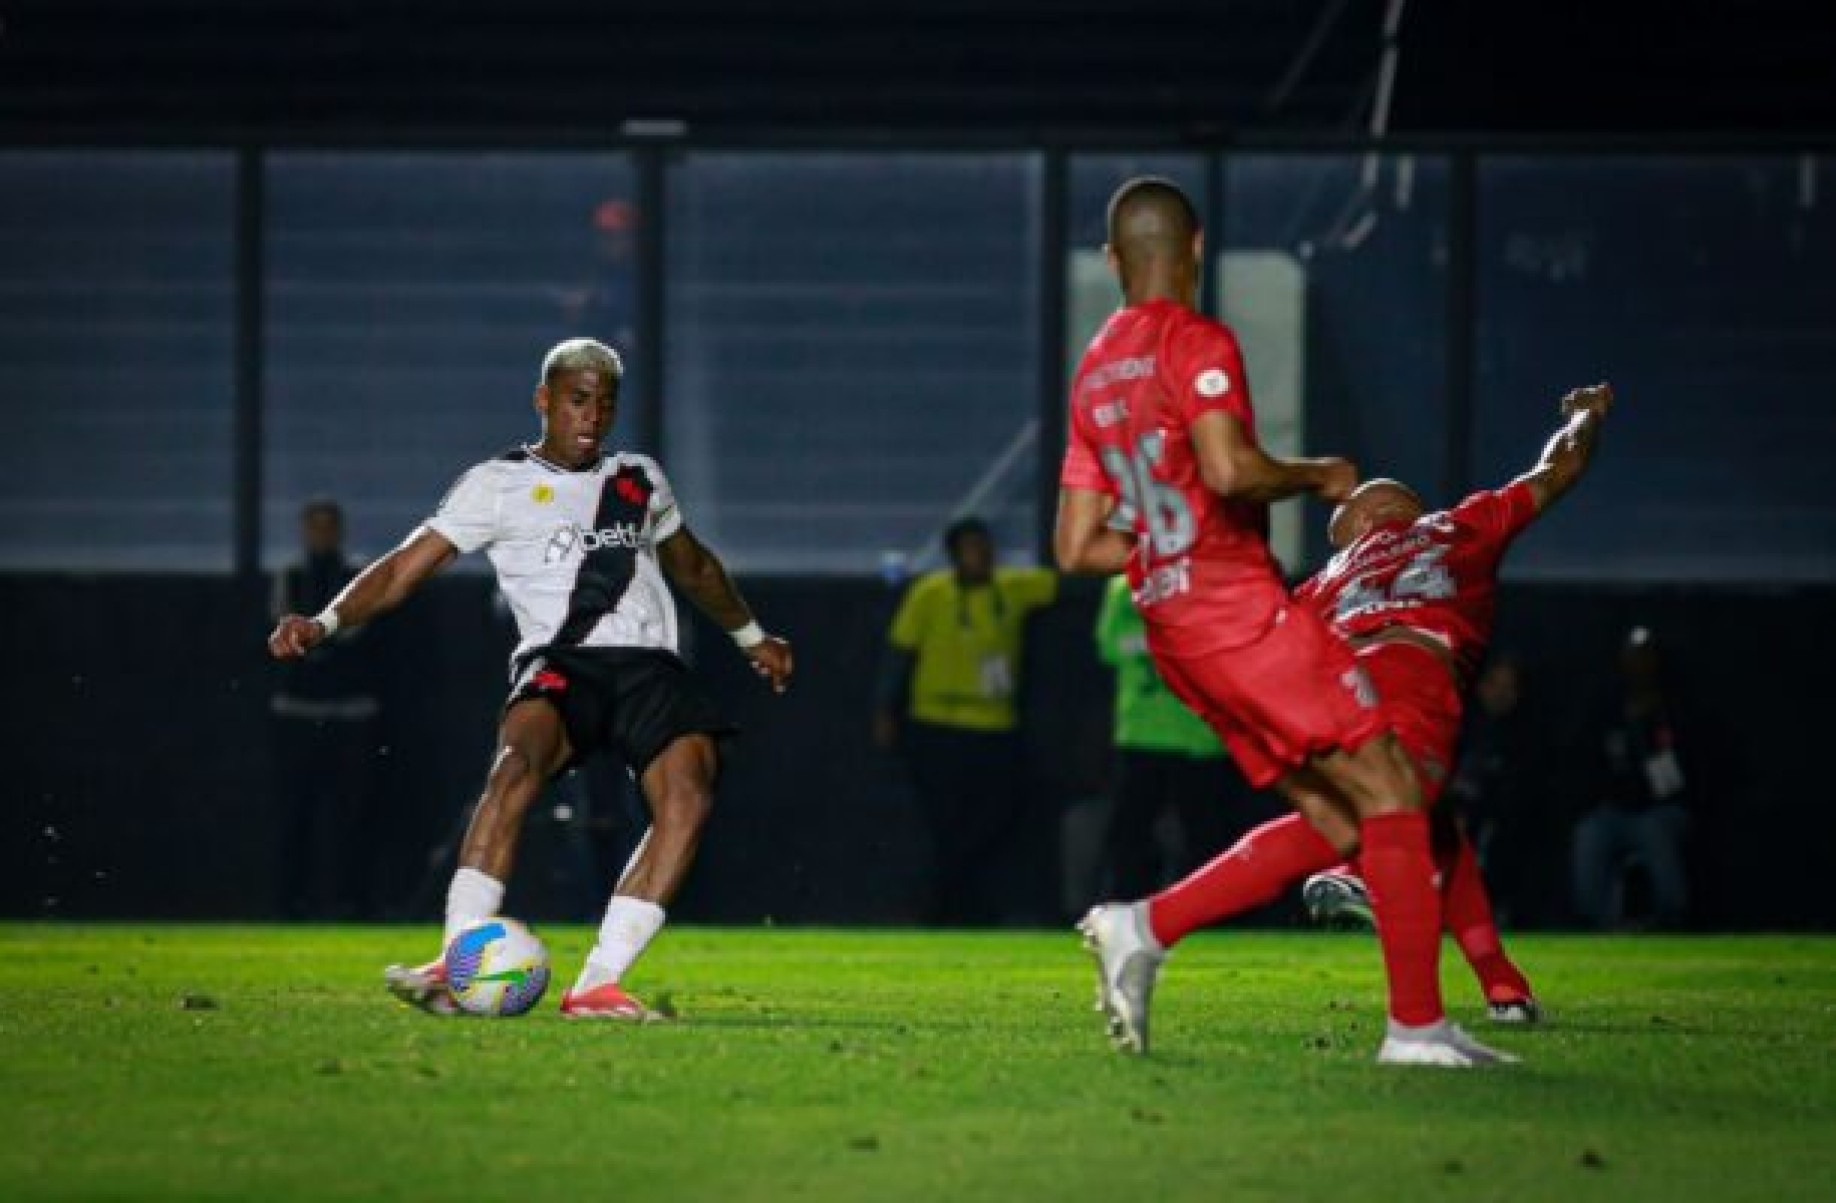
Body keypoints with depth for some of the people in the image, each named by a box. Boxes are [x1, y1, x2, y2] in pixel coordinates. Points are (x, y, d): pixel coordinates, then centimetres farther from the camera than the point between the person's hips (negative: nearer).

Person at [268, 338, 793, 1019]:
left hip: (648, 662, 3)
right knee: (518, 761, -36)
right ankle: (456, 970, -39)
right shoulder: (500, 484, 9)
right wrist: (325, 622, -11)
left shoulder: (640, 481, 22)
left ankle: (599, 985, -28)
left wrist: (751, 636, 46)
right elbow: (403, 569, 3)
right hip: (558, 662, -3)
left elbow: (693, 567, 40)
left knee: (689, 792, -26)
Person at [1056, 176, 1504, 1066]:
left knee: (1327, 817, 10)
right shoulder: (1195, 343, -8)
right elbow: (1227, 468, -24)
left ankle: (1143, 929, 0)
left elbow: (1077, 548, 17)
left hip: (1171, 622, 9)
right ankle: (1418, 1025, -11)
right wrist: (1318, 479, -7)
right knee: (1389, 793, -6)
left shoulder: (1094, 375, 17)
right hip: (1242, 610, -9)